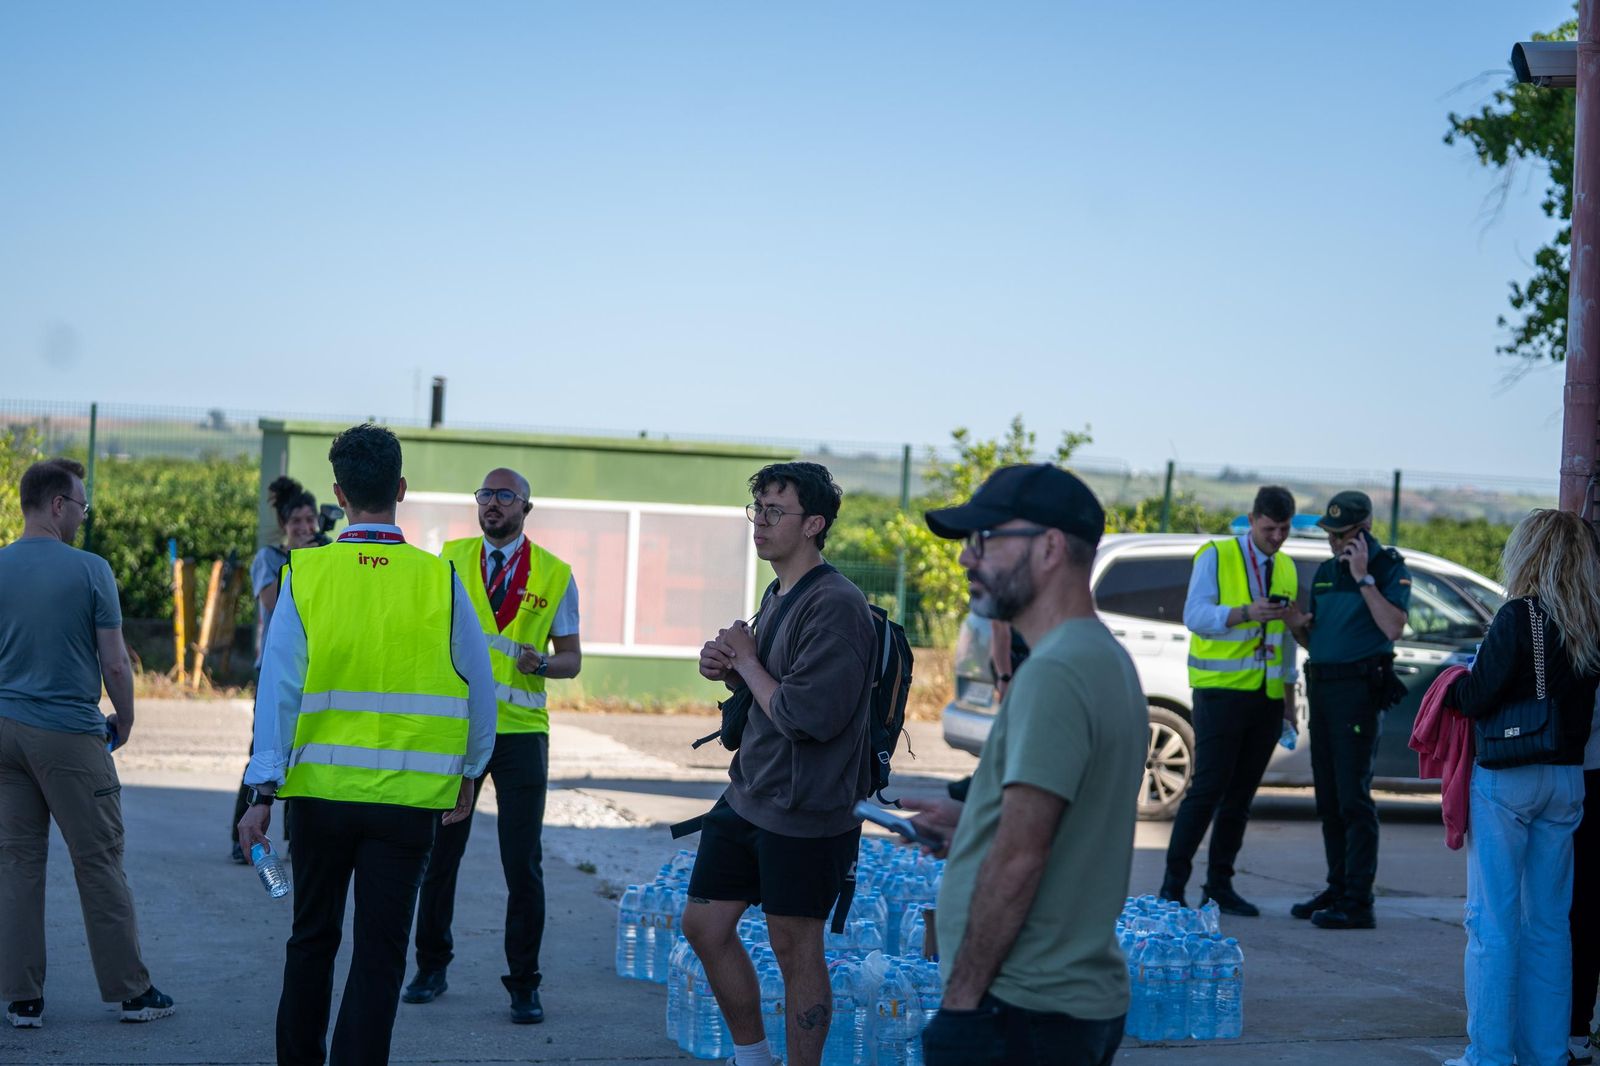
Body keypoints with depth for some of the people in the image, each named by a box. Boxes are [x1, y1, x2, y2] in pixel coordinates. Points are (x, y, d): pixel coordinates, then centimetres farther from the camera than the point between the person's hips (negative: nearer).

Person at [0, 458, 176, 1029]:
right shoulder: (90, 570, -9)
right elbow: (115, 664, -8)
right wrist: (124, 719, 9)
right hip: (70, 733, -4)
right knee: (99, 863, 4)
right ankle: (131, 991, 11)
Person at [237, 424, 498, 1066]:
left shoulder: (305, 575, -4)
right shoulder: (438, 580, -4)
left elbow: (278, 689, -8)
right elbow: (479, 689, 3)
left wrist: (262, 791, -6)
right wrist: (468, 772, 18)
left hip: (318, 790, 1)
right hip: (407, 797, -1)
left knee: (312, 939, 18)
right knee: (380, 953, 4)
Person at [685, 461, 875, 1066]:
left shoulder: (835, 606, -18)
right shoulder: (777, 597, 12)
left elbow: (808, 715, -26)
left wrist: (746, 662, -13)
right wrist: (728, 670, 3)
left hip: (805, 812, -9)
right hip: (747, 799, 10)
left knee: (795, 949, 1)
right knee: (704, 926, 13)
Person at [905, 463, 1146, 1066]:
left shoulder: (1054, 674, -17)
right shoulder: (1108, 661, 14)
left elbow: (1020, 858, -21)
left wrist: (961, 998, -16)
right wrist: (970, 823, 15)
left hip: (1022, 1014, -10)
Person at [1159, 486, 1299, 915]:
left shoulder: (1287, 569, 16)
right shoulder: (1216, 556, -2)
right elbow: (1195, 615, -13)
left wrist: (1289, 698, 19)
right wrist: (1245, 612, -27)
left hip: (1266, 697, 6)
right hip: (1221, 689, -6)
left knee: (1241, 794, 6)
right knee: (1208, 788, -10)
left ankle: (1219, 886, 13)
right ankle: (1172, 886, -6)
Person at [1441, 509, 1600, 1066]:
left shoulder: (1519, 617, -15)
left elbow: (1477, 697, -17)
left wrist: (1454, 685, 4)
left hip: (1506, 781, -6)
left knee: (1492, 921, 0)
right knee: (1549, 922, 13)